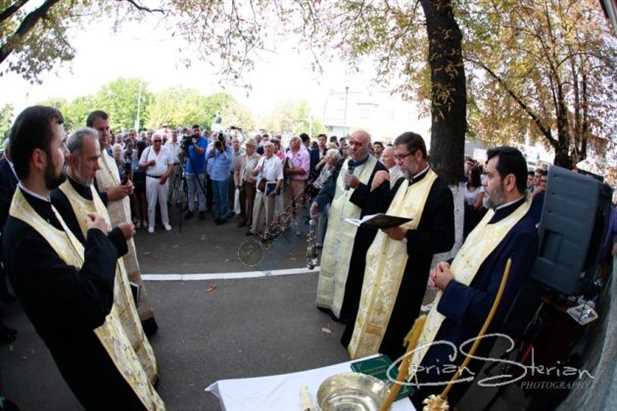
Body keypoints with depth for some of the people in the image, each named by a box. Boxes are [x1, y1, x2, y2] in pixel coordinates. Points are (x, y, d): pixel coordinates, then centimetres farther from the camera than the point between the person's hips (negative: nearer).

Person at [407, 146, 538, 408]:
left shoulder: (522, 234, -28)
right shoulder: (495, 212, 0)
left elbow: (493, 307, -28)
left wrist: (449, 286, -18)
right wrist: (447, 270, -4)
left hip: (462, 338, -8)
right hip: (443, 321, 8)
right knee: (417, 390, 27)